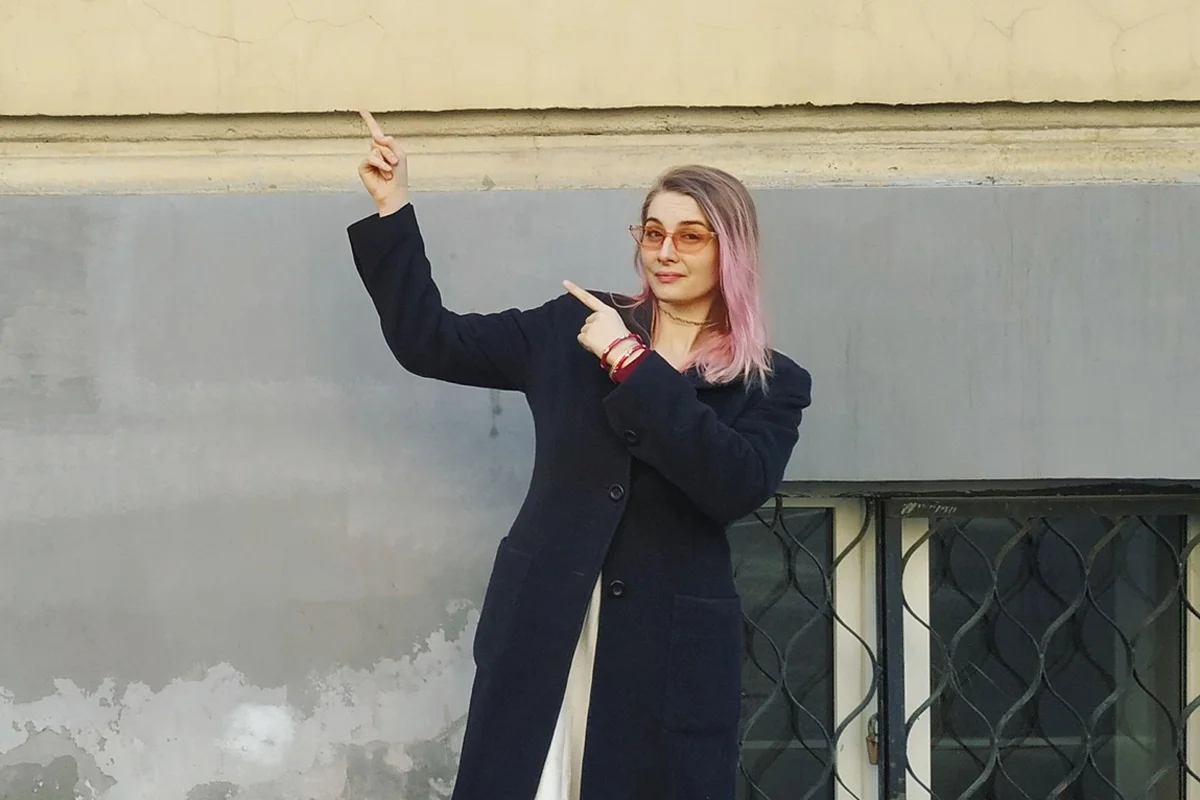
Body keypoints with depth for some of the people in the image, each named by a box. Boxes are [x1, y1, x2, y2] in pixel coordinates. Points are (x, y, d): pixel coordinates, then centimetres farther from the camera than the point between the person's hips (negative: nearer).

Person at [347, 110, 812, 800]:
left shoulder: (773, 384, 2)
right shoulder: (572, 327, 9)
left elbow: (738, 485, -17)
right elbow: (429, 342, 12)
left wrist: (632, 363, -15)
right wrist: (393, 208, 6)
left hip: (671, 651, -1)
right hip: (543, 631, 2)